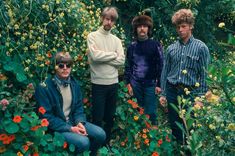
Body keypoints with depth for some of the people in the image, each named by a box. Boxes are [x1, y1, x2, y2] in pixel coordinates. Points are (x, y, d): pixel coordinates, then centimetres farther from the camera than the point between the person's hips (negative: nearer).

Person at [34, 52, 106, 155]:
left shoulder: (74, 83, 3)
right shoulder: (44, 88, -16)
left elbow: (79, 107, 9)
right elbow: (46, 117, -17)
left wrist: (80, 122, -12)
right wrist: (70, 128, -21)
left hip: (73, 121, 6)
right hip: (55, 126, -6)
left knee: (101, 134, -9)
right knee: (83, 142, -27)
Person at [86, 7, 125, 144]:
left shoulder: (116, 40, 8)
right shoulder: (93, 36, -3)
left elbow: (121, 61, -4)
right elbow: (95, 56, -18)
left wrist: (103, 57, -12)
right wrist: (113, 54, -7)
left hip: (113, 83, 4)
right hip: (98, 83, -4)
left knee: (110, 116, 16)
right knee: (98, 117, 4)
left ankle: (107, 142, 33)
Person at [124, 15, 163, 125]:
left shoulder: (155, 45, 0)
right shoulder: (132, 46, 8)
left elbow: (160, 65, -2)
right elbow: (128, 66, 10)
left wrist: (159, 84, -6)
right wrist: (128, 83, 3)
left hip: (150, 84, -2)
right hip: (135, 84, 3)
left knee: (150, 113, 0)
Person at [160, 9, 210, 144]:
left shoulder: (201, 47, -4)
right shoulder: (171, 48, 6)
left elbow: (204, 75, -5)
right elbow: (165, 72, 10)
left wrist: (200, 97, -8)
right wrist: (163, 94, 7)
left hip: (190, 92, -3)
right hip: (172, 91, 3)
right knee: (174, 125, 12)